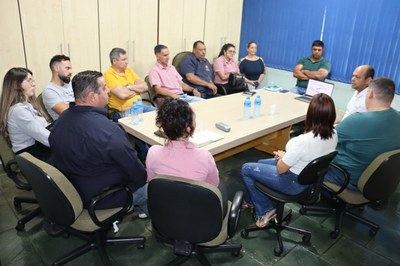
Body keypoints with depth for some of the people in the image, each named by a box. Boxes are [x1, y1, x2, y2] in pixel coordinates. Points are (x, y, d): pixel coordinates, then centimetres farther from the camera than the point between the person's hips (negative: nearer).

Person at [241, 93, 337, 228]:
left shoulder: (303, 141, -37)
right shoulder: (333, 135, -12)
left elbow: (280, 169, -23)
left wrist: (282, 156, -2)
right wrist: (287, 156, 5)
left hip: (294, 183, -8)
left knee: (246, 169, 7)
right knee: (261, 163, 26)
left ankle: (265, 211, 17)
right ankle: (251, 200, 41)